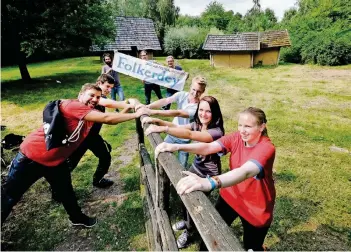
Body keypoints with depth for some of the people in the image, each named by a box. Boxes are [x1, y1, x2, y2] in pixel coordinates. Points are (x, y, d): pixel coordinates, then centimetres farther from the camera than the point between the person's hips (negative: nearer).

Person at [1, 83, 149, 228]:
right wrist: (135, 115, -31)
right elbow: (107, 119, -35)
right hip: (31, 156, -7)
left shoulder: (92, 114, 0)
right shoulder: (72, 105, -27)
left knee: (66, 191, 21)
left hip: (56, 160, 8)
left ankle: (78, 218, 41)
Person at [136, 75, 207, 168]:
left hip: (184, 140, -4)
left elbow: (178, 113, -37)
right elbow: (165, 101, -26)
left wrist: (154, 112, -44)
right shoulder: (182, 95, -13)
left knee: (182, 166, 6)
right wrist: (147, 106, -43)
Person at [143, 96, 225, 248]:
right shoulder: (197, 124, -6)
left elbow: (189, 135, -44)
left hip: (208, 175, -6)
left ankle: (188, 232, 39)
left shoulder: (216, 132, -30)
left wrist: (162, 129, -51)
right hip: (196, 167, 7)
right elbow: (176, 126, -11)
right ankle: (186, 221, 50)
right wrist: (156, 120, -26)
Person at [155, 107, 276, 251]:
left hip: (256, 207, -4)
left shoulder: (266, 148, -29)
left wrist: (210, 183, -66)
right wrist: (177, 147, -41)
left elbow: (246, 171, -48)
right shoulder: (237, 137, -12)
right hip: (231, 195, 4)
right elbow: (208, 147, -24)